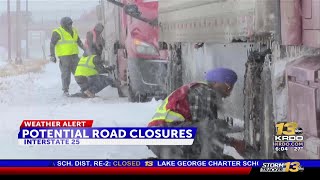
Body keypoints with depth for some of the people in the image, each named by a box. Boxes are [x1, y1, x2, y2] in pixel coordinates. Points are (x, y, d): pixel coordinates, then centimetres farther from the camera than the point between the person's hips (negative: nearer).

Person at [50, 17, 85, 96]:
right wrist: (52, 55, -9)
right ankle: (65, 90, 4)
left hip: (74, 55, 6)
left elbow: (79, 41, 25)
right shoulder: (57, 32, -5)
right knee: (66, 73, -4)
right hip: (64, 56, -6)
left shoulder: (73, 31, 14)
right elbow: (52, 44, -5)